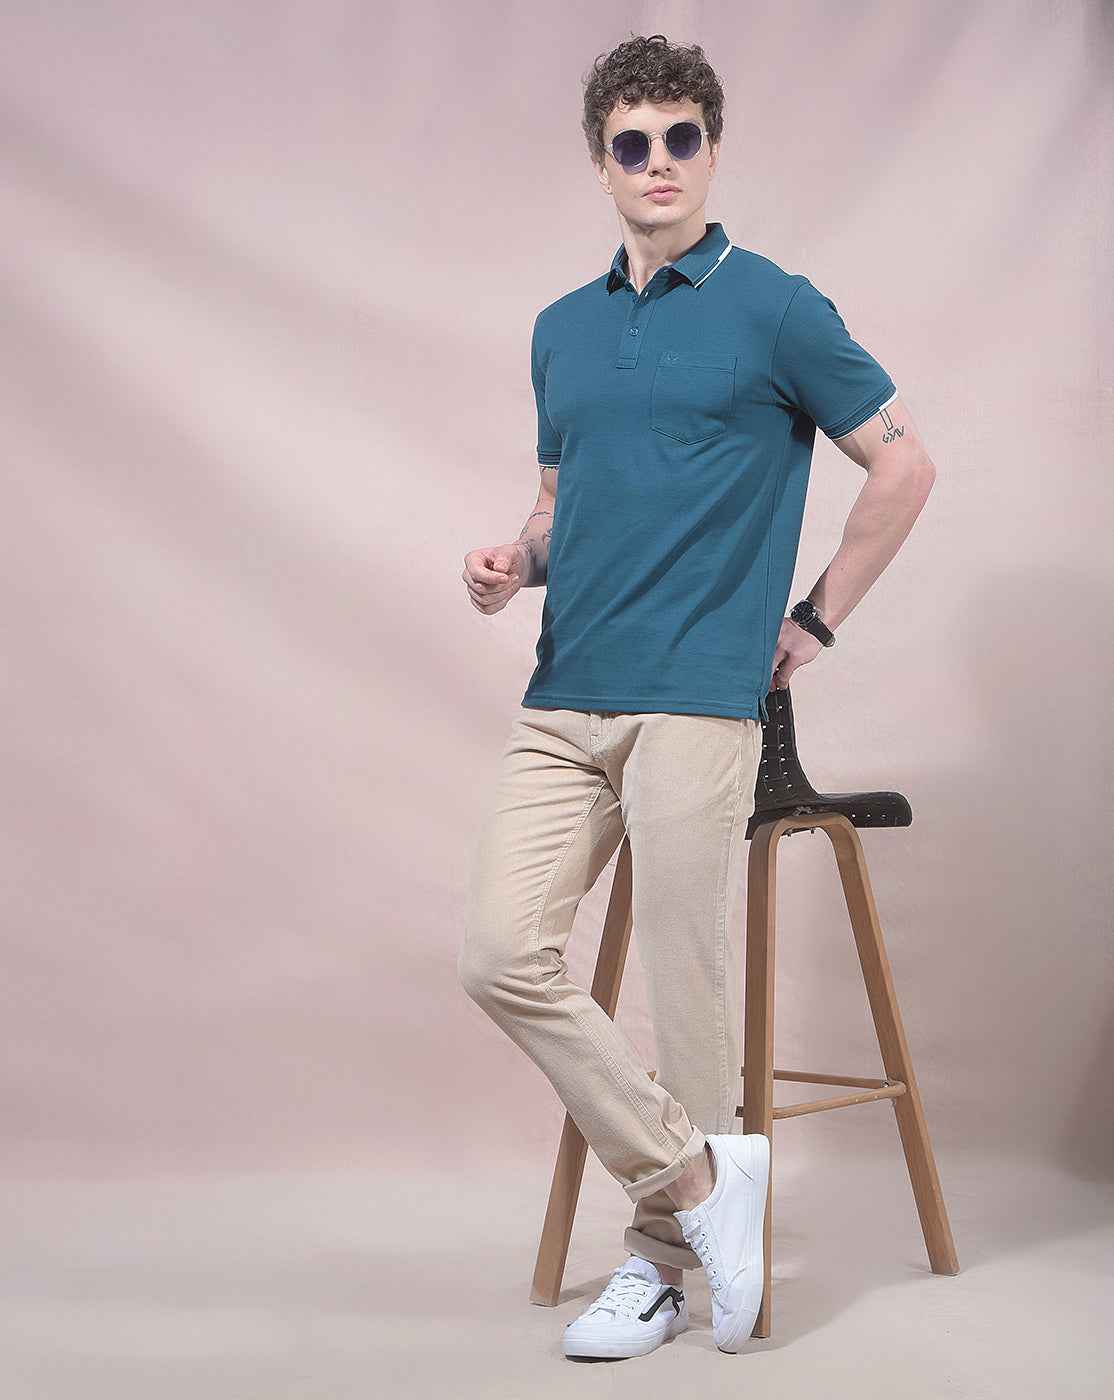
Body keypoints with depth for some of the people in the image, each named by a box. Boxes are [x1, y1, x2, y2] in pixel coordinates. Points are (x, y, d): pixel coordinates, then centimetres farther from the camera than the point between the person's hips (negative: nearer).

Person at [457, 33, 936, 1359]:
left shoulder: (773, 308, -1)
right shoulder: (562, 328, 17)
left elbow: (902, 462, 1)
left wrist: (811, 622, 0)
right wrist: (514, 559, 3)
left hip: (696, 697, -6)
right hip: (561, 701, 6)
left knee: (687, 985, 0)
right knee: (502, 954, -4)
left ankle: (663, 1257, 17)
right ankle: (695, 1169, 9)